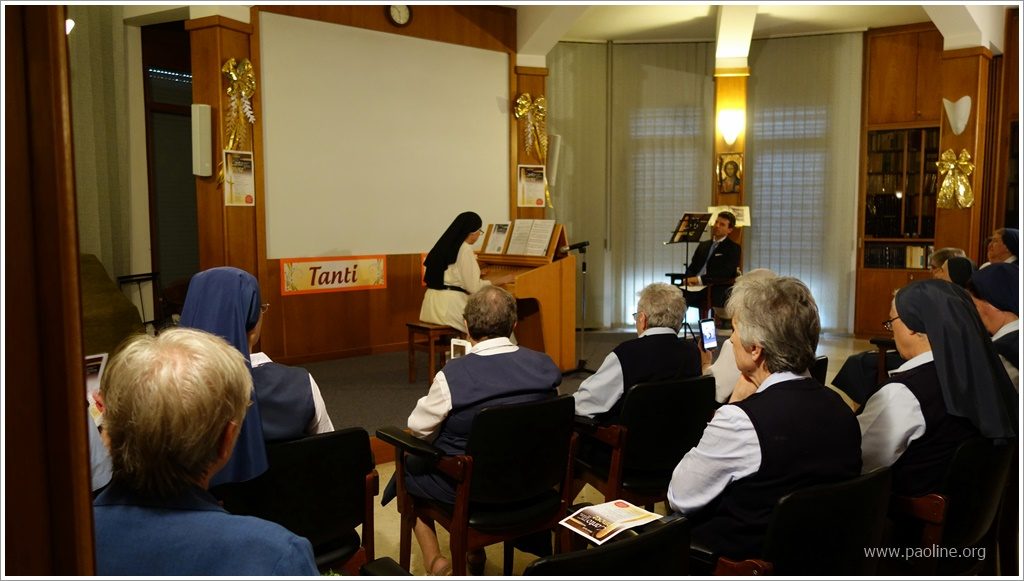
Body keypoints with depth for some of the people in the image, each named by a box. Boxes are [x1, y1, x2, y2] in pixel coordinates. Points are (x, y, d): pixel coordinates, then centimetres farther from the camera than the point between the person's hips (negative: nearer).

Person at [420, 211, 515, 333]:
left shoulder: (446, 244, 13)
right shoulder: (465, 249, -12)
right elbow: (473, 287, -14)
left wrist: (477, 273, 40)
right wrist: (499, 280, -1)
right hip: (450, 304, -9)